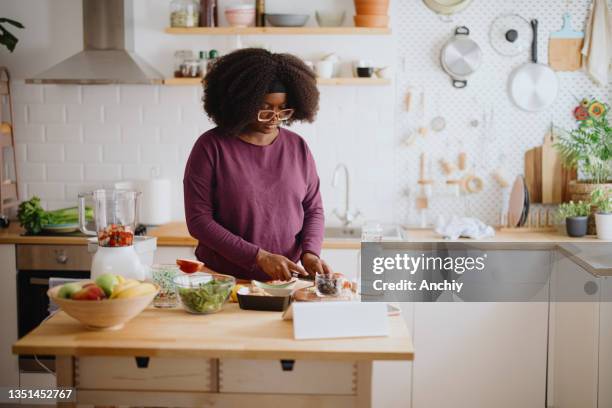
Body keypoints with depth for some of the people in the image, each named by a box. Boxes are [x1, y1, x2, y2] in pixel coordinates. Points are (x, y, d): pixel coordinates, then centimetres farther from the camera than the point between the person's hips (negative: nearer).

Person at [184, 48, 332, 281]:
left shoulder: (298, 147, 8)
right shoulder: (211, 147, -4)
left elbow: (313, 209, 15)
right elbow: (198, 220, -7)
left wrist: (310, 252, -5)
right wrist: (260, 257, -14)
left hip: (287, 281, 3)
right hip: (224, 282, -2)